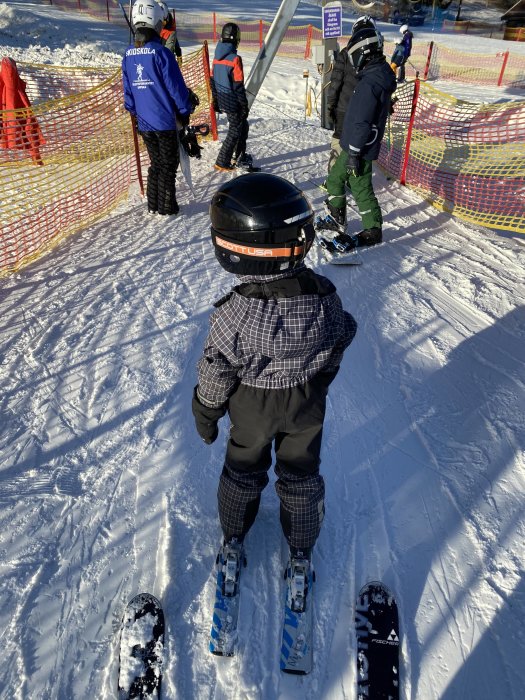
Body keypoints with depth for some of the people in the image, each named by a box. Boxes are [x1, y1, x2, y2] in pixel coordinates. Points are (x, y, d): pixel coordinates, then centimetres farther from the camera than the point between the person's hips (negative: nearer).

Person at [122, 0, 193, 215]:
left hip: (144, 123, 6)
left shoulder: (128, 56, 5)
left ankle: (153, 205, 22)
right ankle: (166, 207, 10)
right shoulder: (161, 53, -14)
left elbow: (128, 91, 11)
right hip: (165, 121, -6)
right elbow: (176, 87, -12)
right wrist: (185, 112, 0)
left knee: (156, 163, 18)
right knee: (168, 165, 6)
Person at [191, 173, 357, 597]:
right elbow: (336, 353, -6)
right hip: (307, 405, 2)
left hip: (251, 407, -1)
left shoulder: (233, 315, -33)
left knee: (244, 468, 25)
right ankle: (301, 549, 43)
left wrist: (206, 414, 0)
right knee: (301, 473, 23)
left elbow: (217, 374, -19)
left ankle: (234, 536, 48)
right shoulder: (324, 297, -23)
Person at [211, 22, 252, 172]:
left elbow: (213, 80, 11)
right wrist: (245, 106, -11)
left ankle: (239, 157, 30)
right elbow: (238, 86, -18)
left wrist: (216, 100, 19)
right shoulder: (235, 58, -18)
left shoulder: (217, 57, 5)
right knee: (235, 131, 4)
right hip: (233, 102, -8)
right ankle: (222, 162, 4)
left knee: (243, 126, 22)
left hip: (222, 101, 8)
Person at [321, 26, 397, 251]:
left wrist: (353, 152, -22)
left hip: (359, 149, -10)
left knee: (360, 188, 0)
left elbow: (362, 122, -25)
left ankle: (373, 230, 12)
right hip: (354, 145, 10)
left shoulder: (369, 84, -23)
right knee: (335, 178, 19)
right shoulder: (379, 76, 10)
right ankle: (336, 218, 32)